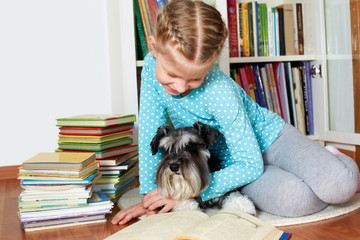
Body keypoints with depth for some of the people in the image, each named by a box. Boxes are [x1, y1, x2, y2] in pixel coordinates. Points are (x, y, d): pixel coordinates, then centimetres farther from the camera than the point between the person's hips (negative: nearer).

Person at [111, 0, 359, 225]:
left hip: (268, 136, -3)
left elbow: (250, 165, -25)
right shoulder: (152, 66, -18)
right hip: (228, 161, 3)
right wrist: (150, 195, -10)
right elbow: (150, 132, -8)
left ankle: (329, 159, 11)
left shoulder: (220, 92, -32)